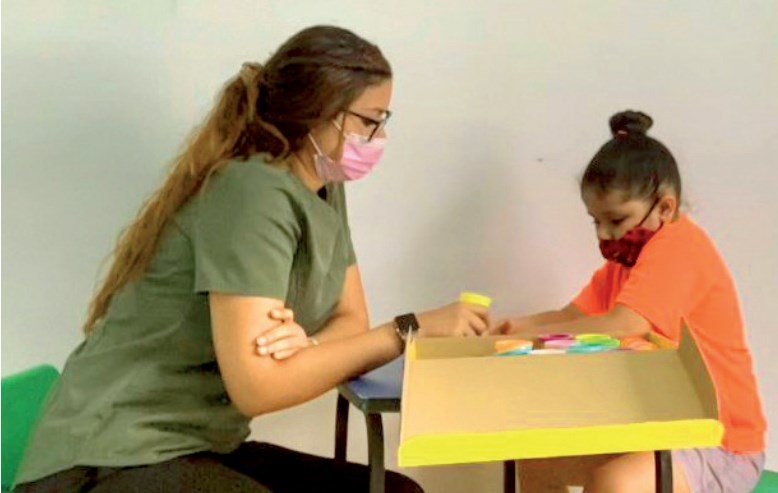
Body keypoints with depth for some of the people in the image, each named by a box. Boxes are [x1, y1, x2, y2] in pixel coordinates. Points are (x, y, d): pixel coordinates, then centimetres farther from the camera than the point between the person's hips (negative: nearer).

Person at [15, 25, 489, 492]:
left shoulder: (325, 189, 7)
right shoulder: (255, 192, -21)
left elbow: (351, 320, 6)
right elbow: (257, 386, -25)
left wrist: (305, 344, -17)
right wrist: (409, 330, -21)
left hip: (202, 450, 9)